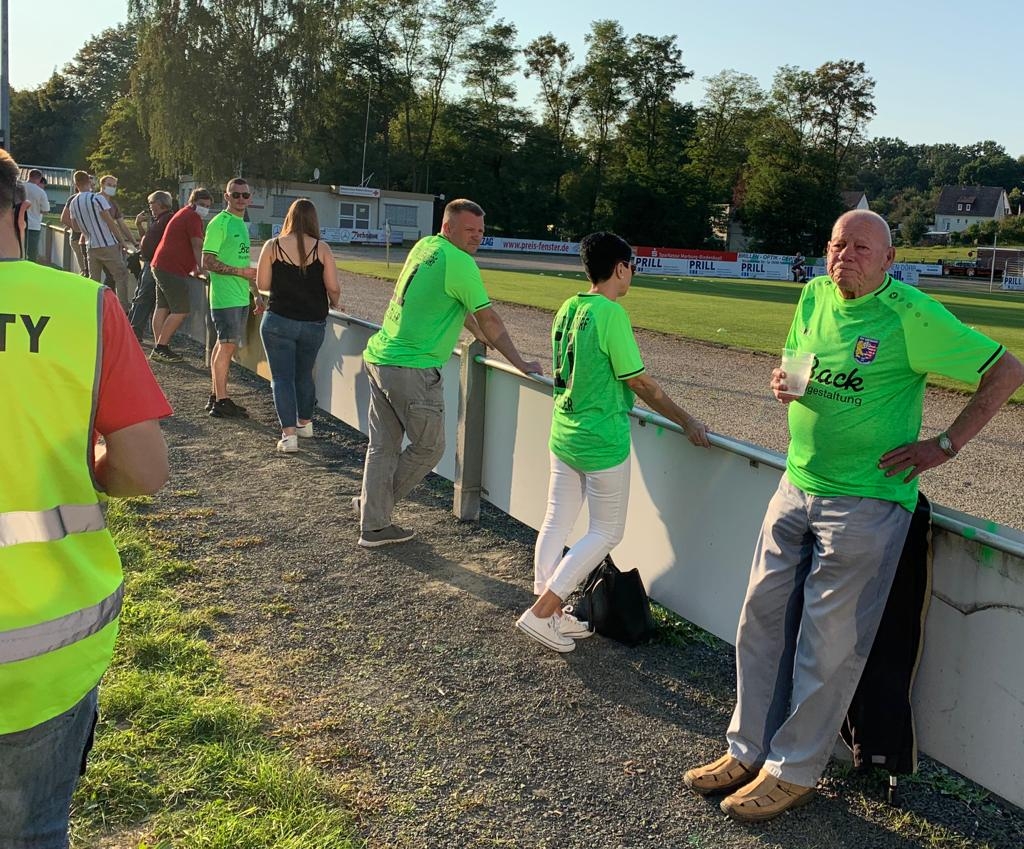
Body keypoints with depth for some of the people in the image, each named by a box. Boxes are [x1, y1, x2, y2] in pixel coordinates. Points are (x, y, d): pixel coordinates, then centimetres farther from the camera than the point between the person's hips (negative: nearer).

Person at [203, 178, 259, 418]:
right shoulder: (219, 223, -9)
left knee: (224, 345, 12)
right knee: (227, 344, -9)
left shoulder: (242, 224, 19)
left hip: (241, 297, 9)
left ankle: (216, 396, 18)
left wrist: (256, 293, 23)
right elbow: (208, 262, -15)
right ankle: (221, 401, -6)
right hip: (225, 297, -9)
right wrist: (240, 271, -21)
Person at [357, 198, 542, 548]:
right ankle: (375, 504, 21)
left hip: (379, 358, 9)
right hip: (411, 369, -9)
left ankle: (374, 526, 19)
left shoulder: (424, 246, 13)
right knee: (429, 447, 8)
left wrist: (479, 335, 29)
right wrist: (521, 365, -1)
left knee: (383, 446, 13)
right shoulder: (460, 263, -14)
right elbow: (489, 318, -9)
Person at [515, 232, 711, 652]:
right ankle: (541, 612, 4)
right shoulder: (611, 314, -19)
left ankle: (551, 614, 22)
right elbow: (639, 382, -16)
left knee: (556, 522, 13)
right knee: (606, 532, 7)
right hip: (601, 442, -8)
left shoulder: (567, 309, 5)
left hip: (563, 434, 8)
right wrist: (686, 420, -7)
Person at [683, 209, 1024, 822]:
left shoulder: (912, 316, -12)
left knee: (828, 643, 2)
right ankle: (749, 750, 26)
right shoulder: (815, 297, 6)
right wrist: (782, 385, -2)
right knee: (762, 619, 10)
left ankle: (794, 771, 18)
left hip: (866, 503, -6)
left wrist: (944, 446, -11)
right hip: (797, 489, 7)